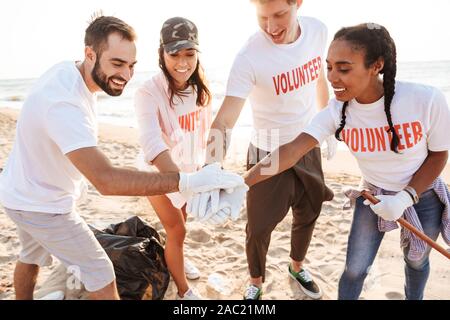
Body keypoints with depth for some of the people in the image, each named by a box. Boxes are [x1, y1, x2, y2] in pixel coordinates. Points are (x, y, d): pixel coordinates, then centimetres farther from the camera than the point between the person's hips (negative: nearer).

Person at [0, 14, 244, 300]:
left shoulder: (68, 71, -9)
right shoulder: (64, 103, -37)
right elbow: (106, 180, -46)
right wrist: (188, 182, -52)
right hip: (42, 205, -9)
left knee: (32, 258, 31)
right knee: (101, 276, 0)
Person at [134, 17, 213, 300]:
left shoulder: (200, 87, -13)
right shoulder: (149, 92, -32)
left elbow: (206, 129, 1)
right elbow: (152, 143, -46)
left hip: (190, 166, 6)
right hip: (159, 172, -5)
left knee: (181, 221, 26)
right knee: (177, 229, 2)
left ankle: (176, 258, 56)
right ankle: (184, 292, 26)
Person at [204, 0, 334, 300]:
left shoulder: (318, 30, -10)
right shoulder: (249, 57, -27)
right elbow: (225, 120, -34)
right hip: (268, 155, -4)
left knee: (308, 215, 21)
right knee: (259, 227, 5)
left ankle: (297, 267, 51)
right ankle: (256, 283, 36)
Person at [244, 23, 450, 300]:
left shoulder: (427, 100, -30)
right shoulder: (337, 111, -24)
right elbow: (292, 150, -31)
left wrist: (406, 197, -24)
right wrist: (242, 183, -40)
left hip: (423, 197, 0)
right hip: (375, 195, 1)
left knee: (416, 260, 24)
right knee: (355, 269, 3)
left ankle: (414, 297, 55)